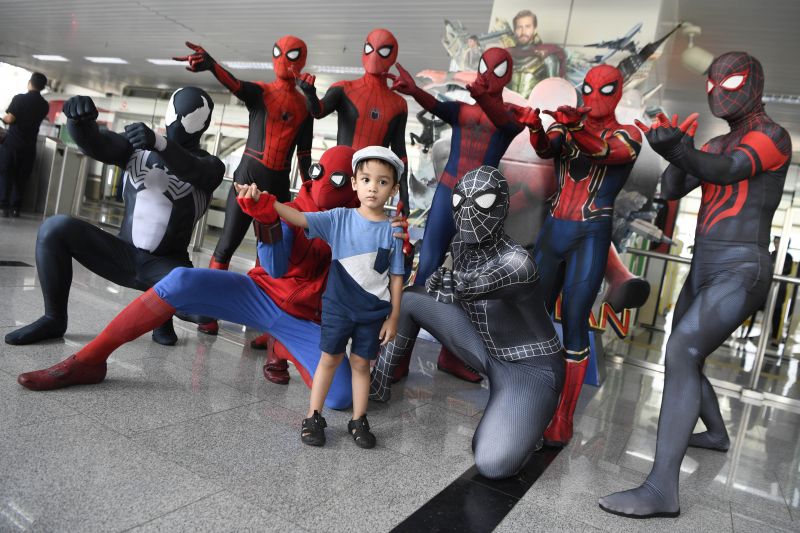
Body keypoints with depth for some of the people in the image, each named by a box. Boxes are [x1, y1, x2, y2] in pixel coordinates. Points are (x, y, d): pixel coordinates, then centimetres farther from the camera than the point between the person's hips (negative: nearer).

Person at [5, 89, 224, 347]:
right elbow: (96, 143, -11)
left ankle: (162, 314, 5)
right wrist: (79, 120, -35)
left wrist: (159, 143, -48)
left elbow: (192, 171, -28)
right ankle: (54, 319, -2)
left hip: (167, 266, -3)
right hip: (123, 254, 3)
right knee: (56, 228, -18)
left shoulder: (209, 165, -3)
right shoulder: (138, 146, 7)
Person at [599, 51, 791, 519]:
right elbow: (672, 190, 9)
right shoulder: (717, 145, 20)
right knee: (683, 356, 21)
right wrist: (678, 151, -10)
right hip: (705, 270, 10)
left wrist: (679, 149, -47)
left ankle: (662, 489, -28)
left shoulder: (772, 136, -6)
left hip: (740, 273, -9)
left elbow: (724, 171, -27)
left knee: (681, 355, -27)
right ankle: (717, 433, 47)